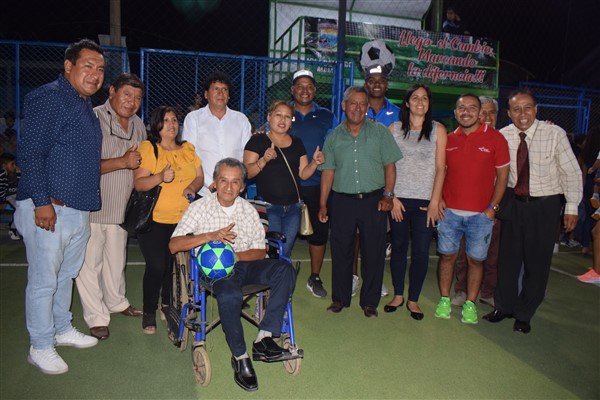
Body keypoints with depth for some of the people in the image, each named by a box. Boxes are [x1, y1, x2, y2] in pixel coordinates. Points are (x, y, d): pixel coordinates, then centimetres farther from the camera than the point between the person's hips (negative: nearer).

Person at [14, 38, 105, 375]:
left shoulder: (86, 106, 16)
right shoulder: (48, 98, -12)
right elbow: (30, 153, -18)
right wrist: (42, 202, -21)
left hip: (80, 209, 9)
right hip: (48, 209, -9)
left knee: (67, 275, 20)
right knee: (44, 281, 3)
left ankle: (62, 329, 37)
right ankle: (41, 347, 18)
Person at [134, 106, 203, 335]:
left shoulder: (188, 148, 12)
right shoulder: (148, 148, -3)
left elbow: (200, 176, 11)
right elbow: (138, 184, -10)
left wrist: (192, 187, -11)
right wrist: (160, 177, -27)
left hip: (183, 219, 4)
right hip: (154, 219, -4)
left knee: (175, 264, 8)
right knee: (156, 266, -6)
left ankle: (168, 305, 28)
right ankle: (149, 312, 12)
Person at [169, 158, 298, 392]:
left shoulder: (249, 210, 10)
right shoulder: (200, 208, 2)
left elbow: (260, 251, 8)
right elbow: (173, 245, -7)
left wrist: (235, 255, -12)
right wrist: (210, 236, -20)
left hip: (244, 263, 4)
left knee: (285, 269, -23)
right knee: (229, 295, -36)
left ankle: (263, 339, -22)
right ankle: (240, 358, -14)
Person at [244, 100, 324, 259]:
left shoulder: (297, 143, 12)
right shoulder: (258, 141, -2)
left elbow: (303, 174, 11)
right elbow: (247, 173, -9)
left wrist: (314, 162, -7)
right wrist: (263, 160, -25)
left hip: (293, 208, 5)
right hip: (267, 207, -4)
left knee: (285, 254, 12)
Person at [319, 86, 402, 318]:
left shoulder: (379, 132, 5)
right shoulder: (334, 137, 8)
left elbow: (390, 166, 4)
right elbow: (328, 171, 7)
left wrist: (388, 195, -6)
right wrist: (323, 204, 4)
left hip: (374, 200, -1)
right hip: (342, 201, 1)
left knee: (373, 253, 4)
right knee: (341, 252, 7)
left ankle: (370, 301, 19)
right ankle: (340, 298, 23)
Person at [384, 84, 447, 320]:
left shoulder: (438, 130, 3)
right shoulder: (395, 128, 5)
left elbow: (440, 168, 0)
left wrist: (435, 201, -6)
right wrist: (391, 196, -4)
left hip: (425, 201, -1)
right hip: (399, 199, 1)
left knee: (421, 252, 2)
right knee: (398, 247, 10)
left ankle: (413, 299, 18)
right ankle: (398, 295, 25)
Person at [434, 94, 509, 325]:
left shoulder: (495, 138, -1)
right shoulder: (448, 139, 7)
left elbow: (502, 176, 1)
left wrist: (492, 207, -6)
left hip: (481, 214, -2)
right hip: (450, 211, 2)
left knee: (476, 259, 6)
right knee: (447, 255, 7)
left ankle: (470, 304, 20)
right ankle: (444, 300, 21)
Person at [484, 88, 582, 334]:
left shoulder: (555, 134, -13)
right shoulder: (503, 136, -5)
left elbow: (571, 172, -7)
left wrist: (571, 207, -8)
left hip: (545, 204, -2)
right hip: (513, 201, 2)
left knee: (537, 260, 5)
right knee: (508, 255, 11)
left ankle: (524, 314, 24)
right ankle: (504, 306, 30)